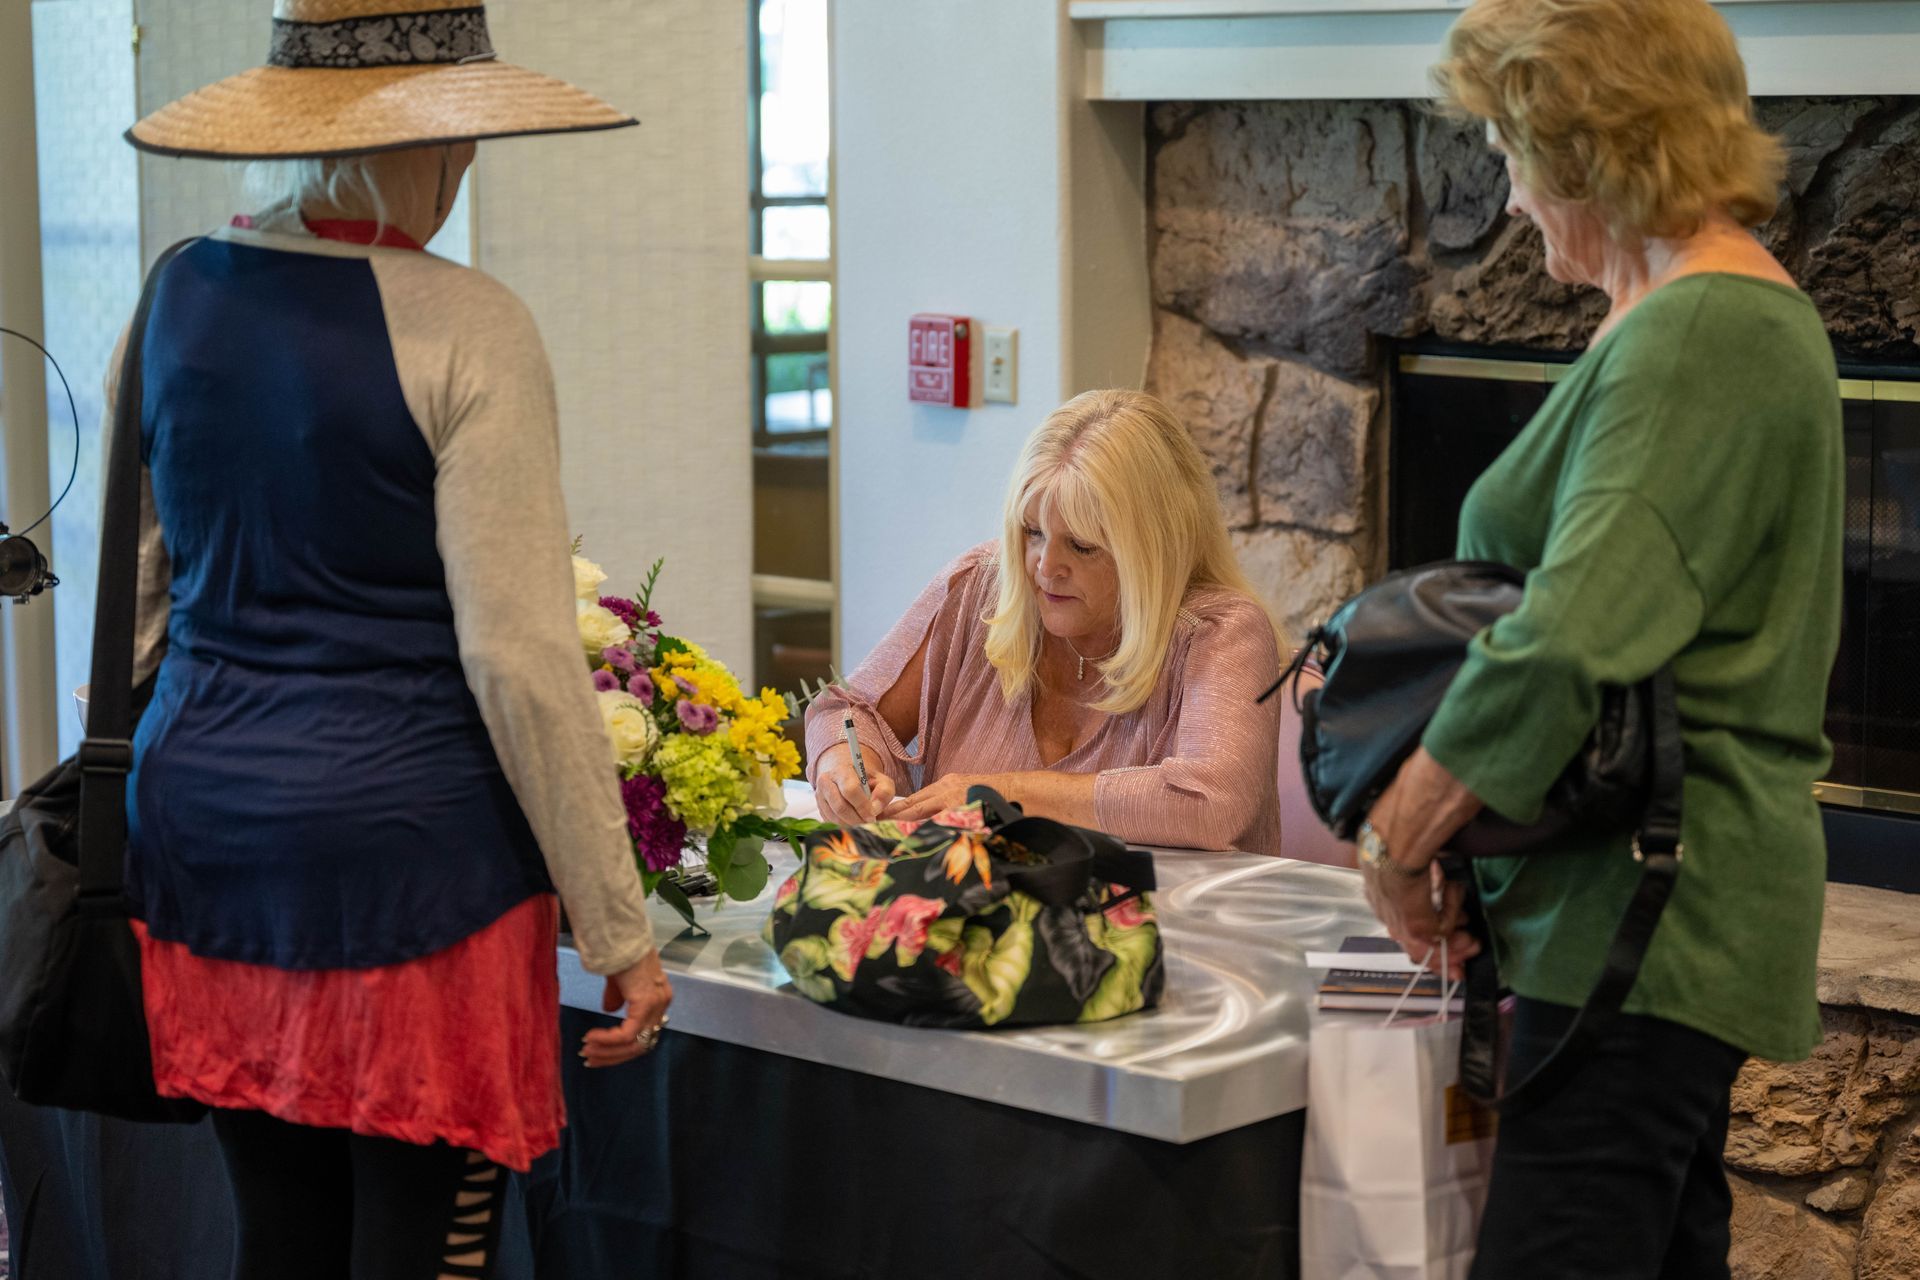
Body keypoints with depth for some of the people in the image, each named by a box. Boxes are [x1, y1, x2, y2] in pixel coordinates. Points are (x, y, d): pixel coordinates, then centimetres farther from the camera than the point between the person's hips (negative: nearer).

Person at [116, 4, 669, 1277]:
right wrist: (617, 929, -9)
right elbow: (519, 655, -15)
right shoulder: (461, 328, -13)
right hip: (409, 848, -6)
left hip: (199, 817, 7)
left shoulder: (177, 298, 6)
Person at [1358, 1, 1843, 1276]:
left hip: (1643, 918, -11)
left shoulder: (1693, 337, -17)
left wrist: (1402, 835, -15)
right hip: (1678, 914, 11)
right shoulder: (1746, 303, 17)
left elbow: (1567, 643, -27)